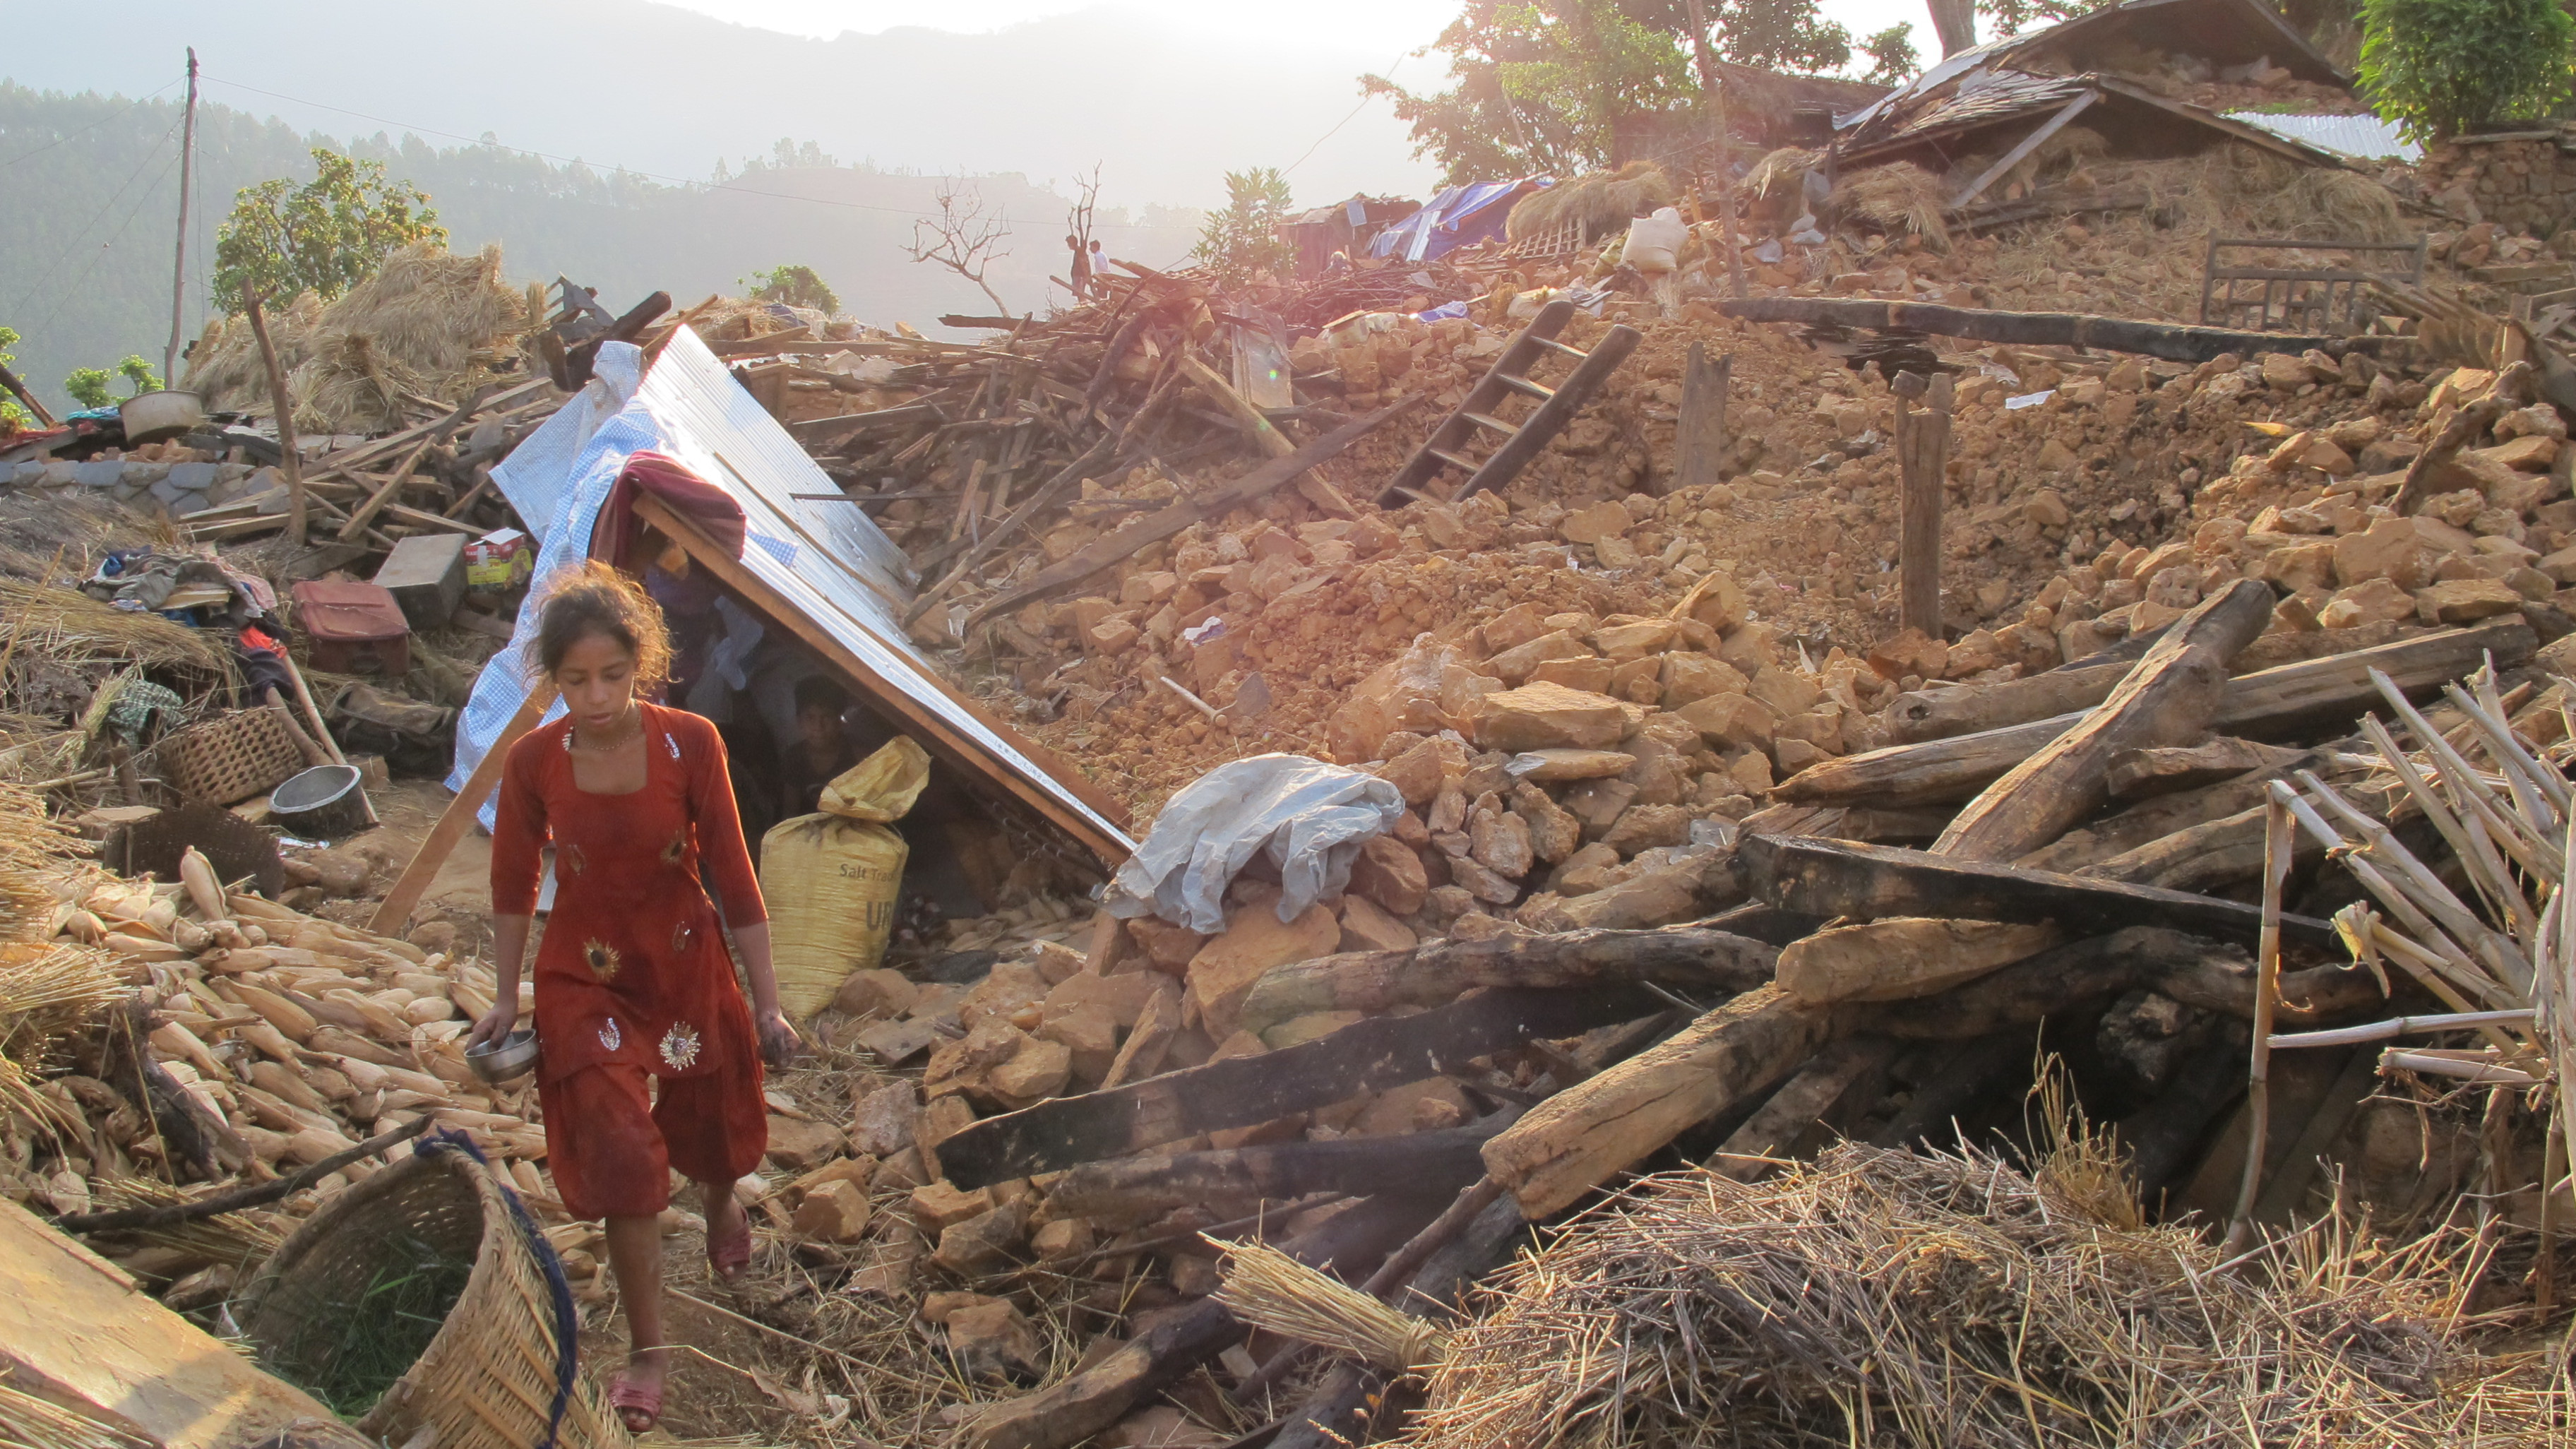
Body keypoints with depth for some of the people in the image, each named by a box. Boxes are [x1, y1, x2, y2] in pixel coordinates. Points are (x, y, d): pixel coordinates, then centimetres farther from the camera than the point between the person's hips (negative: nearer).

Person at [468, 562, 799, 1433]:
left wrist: (765, 1001, -8)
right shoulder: (533, 762, -16)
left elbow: (731, 872, -11)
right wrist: (507, 1000, 6)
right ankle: (647, 1348, 10)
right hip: (585, 979, -1)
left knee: (712, 1125, 19)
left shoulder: (690, 743, -18)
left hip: (689, 965, 1)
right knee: (622, 1153, -7)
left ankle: (720, 1203, 57)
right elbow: (514, 884, -1)